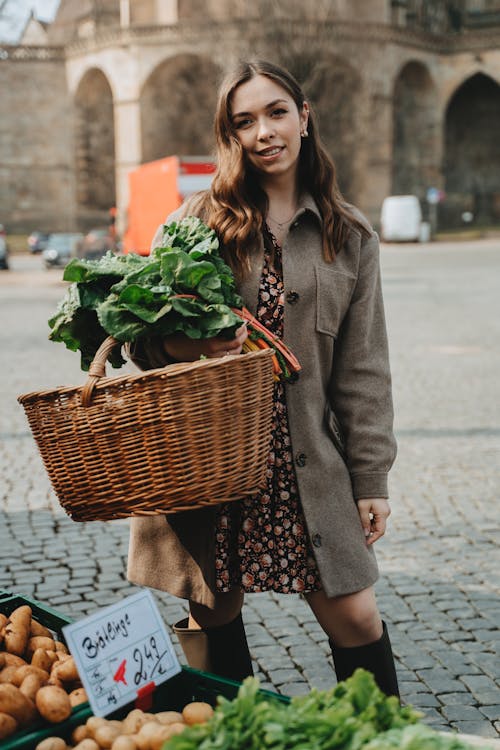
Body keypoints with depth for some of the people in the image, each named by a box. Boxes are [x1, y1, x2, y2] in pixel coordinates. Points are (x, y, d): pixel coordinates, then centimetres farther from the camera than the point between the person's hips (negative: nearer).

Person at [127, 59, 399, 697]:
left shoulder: (349, 237, 7)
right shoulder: (198, 220, 4)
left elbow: (362, 369, 6)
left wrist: (371, 478, 3)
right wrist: (173, 346, -18)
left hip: (307, 466, 1)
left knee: (354, 617, 2)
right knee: (213, 616, 8)